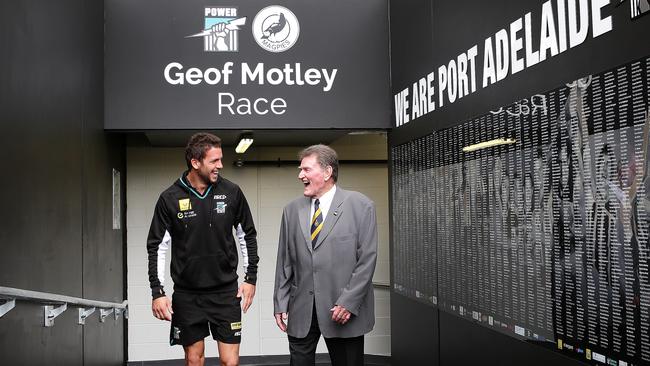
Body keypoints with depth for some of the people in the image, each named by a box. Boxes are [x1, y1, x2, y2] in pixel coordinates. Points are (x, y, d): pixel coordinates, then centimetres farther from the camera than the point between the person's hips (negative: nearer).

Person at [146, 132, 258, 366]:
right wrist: (157, 292, -6)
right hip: (187, 294, 0)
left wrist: (251, 278, 4)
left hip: (226, 291, 1)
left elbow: (247, 235, 7)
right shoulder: (170, 198, -7)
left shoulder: (231, 192, -4)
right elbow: (157, 246, -2)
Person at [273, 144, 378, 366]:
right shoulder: (292, 210, 10)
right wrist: (280, 303, 5)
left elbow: (367, 259, -7)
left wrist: (349, 302, -13)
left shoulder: (360, 206, -2)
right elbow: (284, 262, 11)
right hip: (301, 308, 3)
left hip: (345, 308, -3)